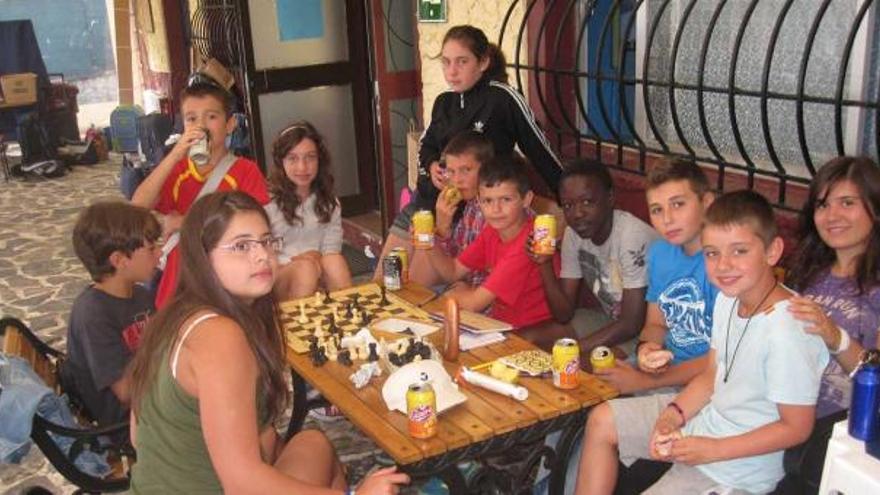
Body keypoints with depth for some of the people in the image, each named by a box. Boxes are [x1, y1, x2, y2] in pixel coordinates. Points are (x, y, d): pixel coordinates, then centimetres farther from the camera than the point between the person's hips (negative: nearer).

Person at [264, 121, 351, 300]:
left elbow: (332, 250, 5)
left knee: (334, 261, -26)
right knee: (307, 267, -32)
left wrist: (317, 257, -17)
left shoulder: (329, 203, 10)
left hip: (318, 278, 4)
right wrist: (295, 260, -20)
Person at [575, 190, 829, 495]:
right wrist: (674, 414, -8)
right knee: (602, 421, 13)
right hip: (707, 417, 9)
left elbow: (797, 428, -22)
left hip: (739, 469, -9)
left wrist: (713, 450, -20)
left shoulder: (786, 331, -29)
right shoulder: (728, 299, -3)